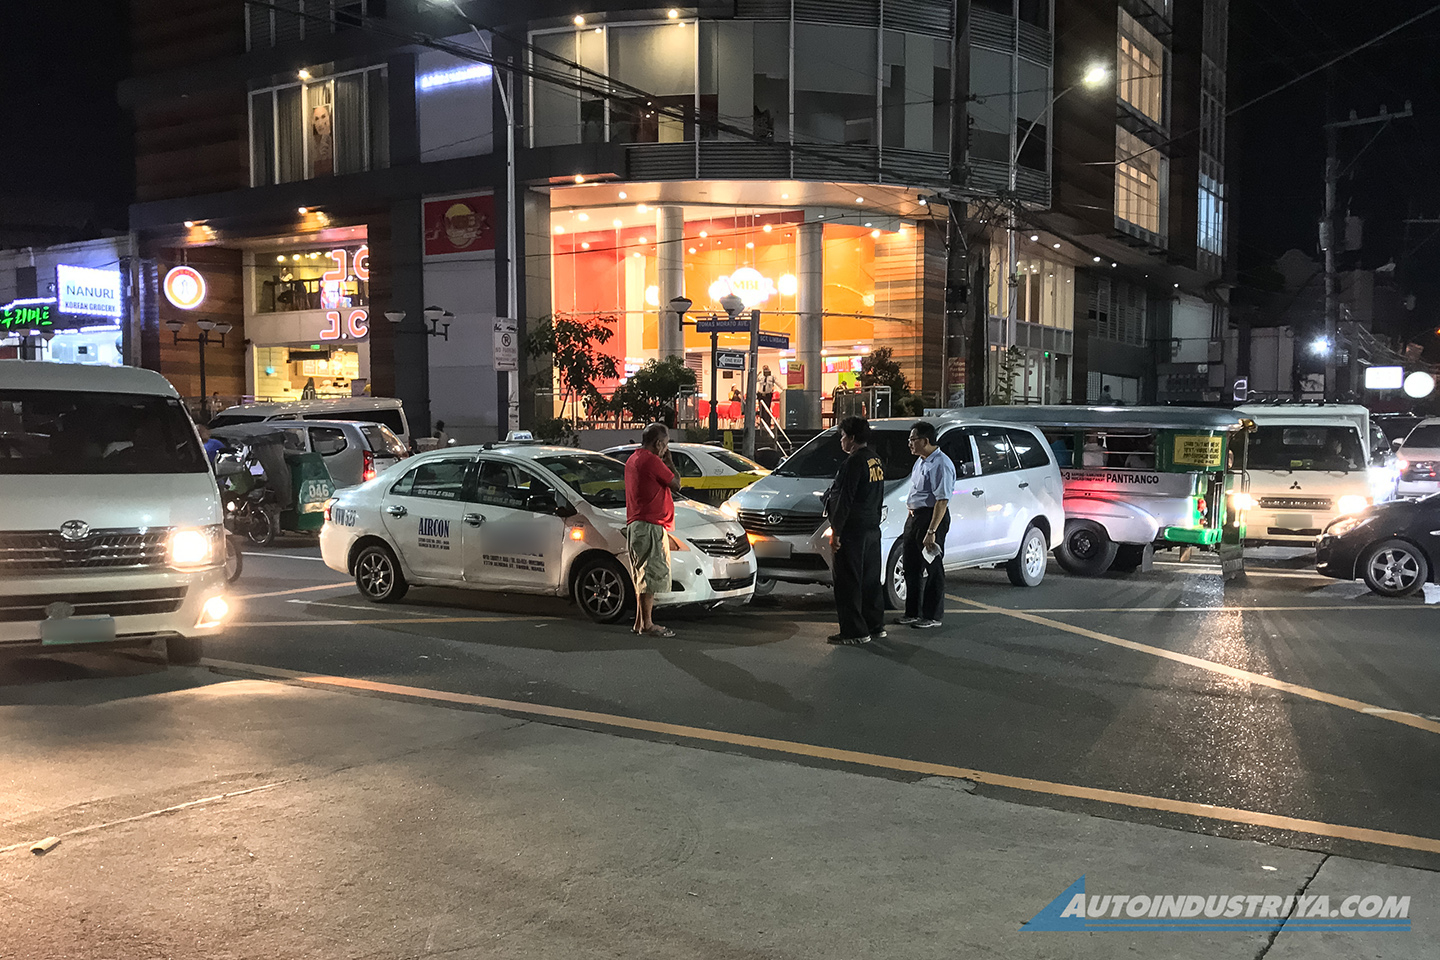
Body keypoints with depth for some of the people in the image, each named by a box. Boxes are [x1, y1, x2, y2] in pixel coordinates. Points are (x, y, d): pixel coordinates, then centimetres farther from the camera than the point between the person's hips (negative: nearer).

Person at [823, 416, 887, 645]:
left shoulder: (853, 463, -17)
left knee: (848, 583, -4)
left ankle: (855, 632, -2)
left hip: (853, 531, -10)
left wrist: (836, 532, -17)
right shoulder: (877, 462, 12)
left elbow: (844, 501, -19)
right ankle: (875, 626, 23)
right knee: (871, 579, 16)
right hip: (873, 529, 10)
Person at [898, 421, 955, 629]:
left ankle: (932, 616, 7)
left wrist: (931, 531, -27)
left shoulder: (940, 465, -19)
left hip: (932, 517, -10)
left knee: (932, 568, -2)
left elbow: (942, 501, -24)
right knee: (911, 566, 14)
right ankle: (912, 613, 24)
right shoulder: (920, 461, 13)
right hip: (914, 517, 10)